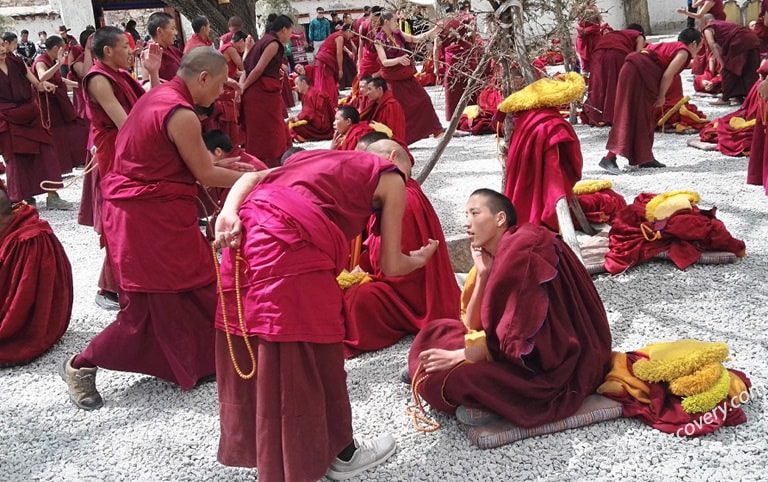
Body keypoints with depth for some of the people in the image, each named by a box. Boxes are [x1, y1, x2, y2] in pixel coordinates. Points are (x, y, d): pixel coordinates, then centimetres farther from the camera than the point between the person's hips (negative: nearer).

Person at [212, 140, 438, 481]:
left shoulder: (322, 158, 32)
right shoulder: (390, 177, 15)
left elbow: (252, 177, 17)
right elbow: (391, 266, 14)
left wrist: (229, 214, 2)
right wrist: (420, 259, 34)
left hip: (247, 232, 8)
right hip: (290, 246, -7)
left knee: (255, 353, 19)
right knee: (309, 354, 7)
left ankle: (260, 447, 37)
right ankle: (342, 454, 26)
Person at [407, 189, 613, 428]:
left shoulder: (521, 249, -20)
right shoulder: (495, 255, 7)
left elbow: (513, 336, -22)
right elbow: (473, 325, 6)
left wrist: (458, 357, -14)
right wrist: (482, 273, -5)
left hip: (550, 364, -9)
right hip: (525, 348, 10)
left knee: (442, 379, -21)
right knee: (433, 333, 11)